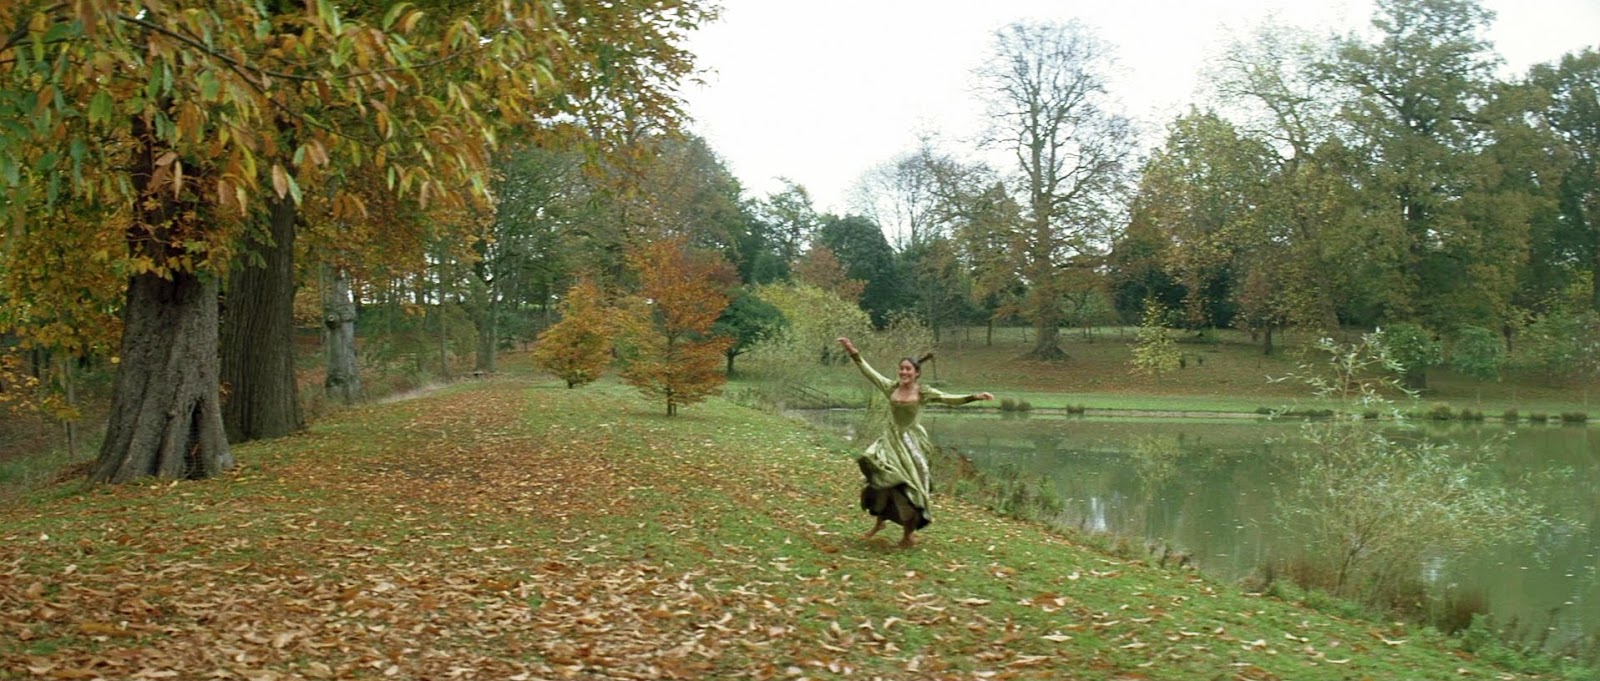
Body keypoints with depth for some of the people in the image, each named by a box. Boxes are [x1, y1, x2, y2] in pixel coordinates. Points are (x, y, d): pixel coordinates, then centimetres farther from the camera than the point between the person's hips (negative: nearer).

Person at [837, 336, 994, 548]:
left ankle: (908, 535, 13)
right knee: (880, 478, -11)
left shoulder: (924, 393, -4)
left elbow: (951, 399, -7)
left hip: (910, 442, -2)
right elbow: (869, 371, 8)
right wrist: (853, 352, 6)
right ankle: (880, 521, 11)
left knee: (908, 486, -1)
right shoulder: (891, 387, 3)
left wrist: (975, 396, -18)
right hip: (890, 440, 2)